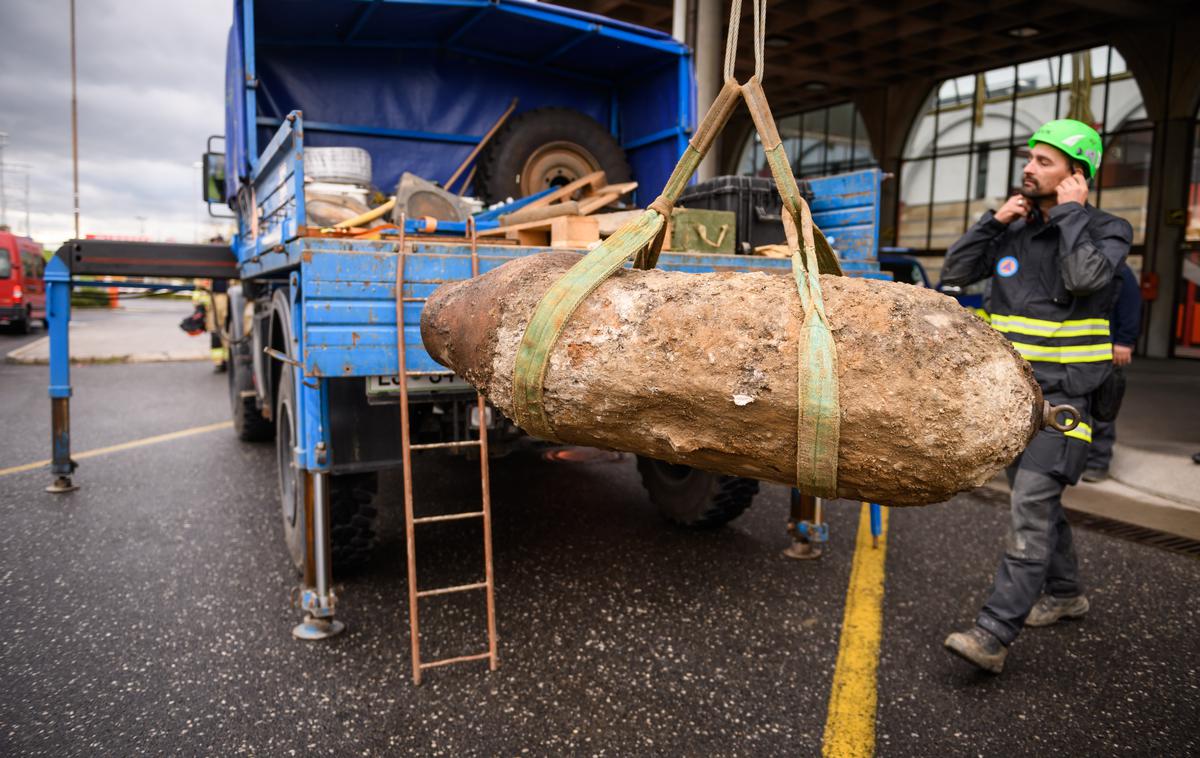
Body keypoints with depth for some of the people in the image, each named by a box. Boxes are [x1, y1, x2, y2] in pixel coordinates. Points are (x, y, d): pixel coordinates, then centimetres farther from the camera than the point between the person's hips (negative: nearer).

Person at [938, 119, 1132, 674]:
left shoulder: (1106, 229, -5)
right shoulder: (1014, 232, 9)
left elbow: (1084, 276, -26)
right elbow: (956, 272, 4)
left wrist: (1070, 211, -13)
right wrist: (995, 220, -5)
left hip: (1061, 394, -6)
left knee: (1032, 509, -14)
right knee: (1037, 501, 17)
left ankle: (994, 634, -15)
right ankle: (1064, 593, 37)